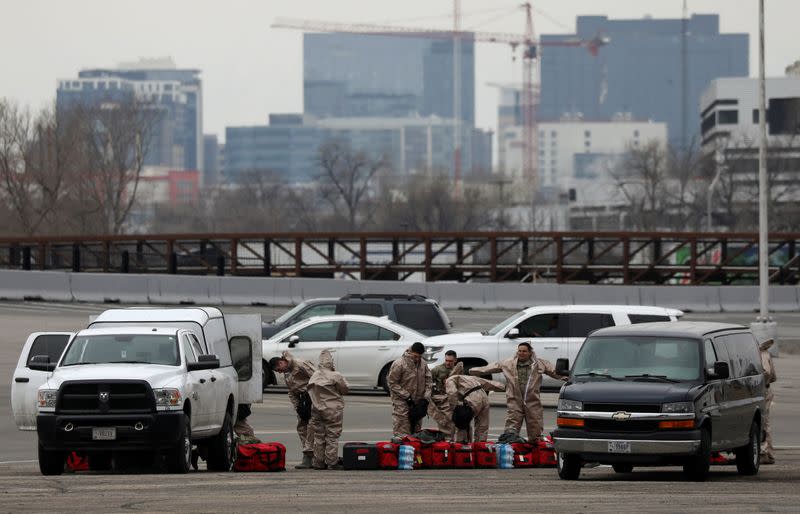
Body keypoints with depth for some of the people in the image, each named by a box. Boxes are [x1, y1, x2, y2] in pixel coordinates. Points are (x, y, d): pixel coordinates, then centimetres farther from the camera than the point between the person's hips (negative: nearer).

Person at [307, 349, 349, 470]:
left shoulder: (314, 377, 3)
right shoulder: (336, 376, -13)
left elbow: (310, 392, 7)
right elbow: (345, 389, -3)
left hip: (317, 409, 5)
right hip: (333, 410, -5)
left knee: (318, 437, 11)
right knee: (332, 436, 1)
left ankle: (318, 462, 13)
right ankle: (332, 462, 0)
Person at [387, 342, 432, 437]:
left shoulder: (423, 364, 6)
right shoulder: (399, 364, -12)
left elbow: (428, 381, 11)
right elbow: (392, 383, -10)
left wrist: (426, 398, -4)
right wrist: (407, 396, -14)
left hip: (418, 403, 6)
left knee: (416, 430, 12)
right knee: (402, 432, -10)